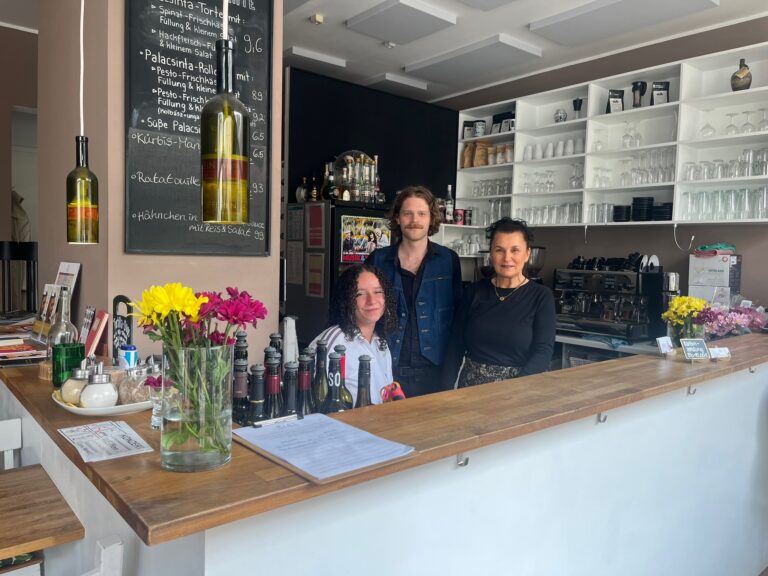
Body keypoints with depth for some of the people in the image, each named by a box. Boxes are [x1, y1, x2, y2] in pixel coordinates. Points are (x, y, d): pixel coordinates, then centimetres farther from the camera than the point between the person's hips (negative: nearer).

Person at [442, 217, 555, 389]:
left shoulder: (541, 296, -2)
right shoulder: (475, 291, 4)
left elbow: (543, 351, -10)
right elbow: (456, 344, 4)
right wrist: (446, 389, -4)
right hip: (471, 386, 1)